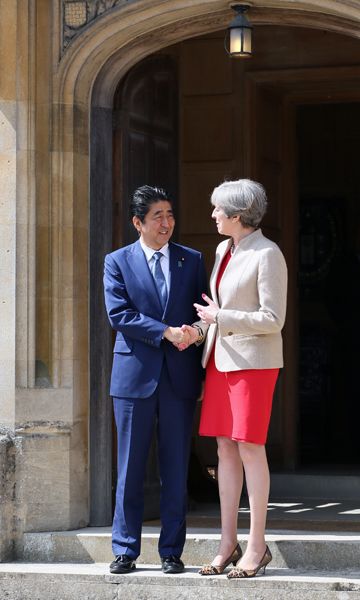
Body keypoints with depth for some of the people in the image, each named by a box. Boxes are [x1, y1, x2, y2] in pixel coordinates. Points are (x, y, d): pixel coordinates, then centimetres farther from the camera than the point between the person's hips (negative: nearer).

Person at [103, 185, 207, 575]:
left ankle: (171, 552, 10)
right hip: (135, 376, -1)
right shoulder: (117, 262, 5)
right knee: (130, 469, 2)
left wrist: (205, 375, 2)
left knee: (175, 469, 3)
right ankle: (125, 551, 9)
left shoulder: (192, 261, 10)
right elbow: (118, 314, -6)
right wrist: (166, 332, -16)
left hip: (180, 378, 1)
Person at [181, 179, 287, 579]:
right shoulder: (224, 251, 13)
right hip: (221, 359, 8)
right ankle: (228, 544, 10)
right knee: (225, 449, 6)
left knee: (249, 448, -7)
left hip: (253, 361, -8)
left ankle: (256, 546, 0)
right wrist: (197, 330, 2)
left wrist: (219, 317, -13)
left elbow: (273, 320, -16)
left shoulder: (267, 255, -12)